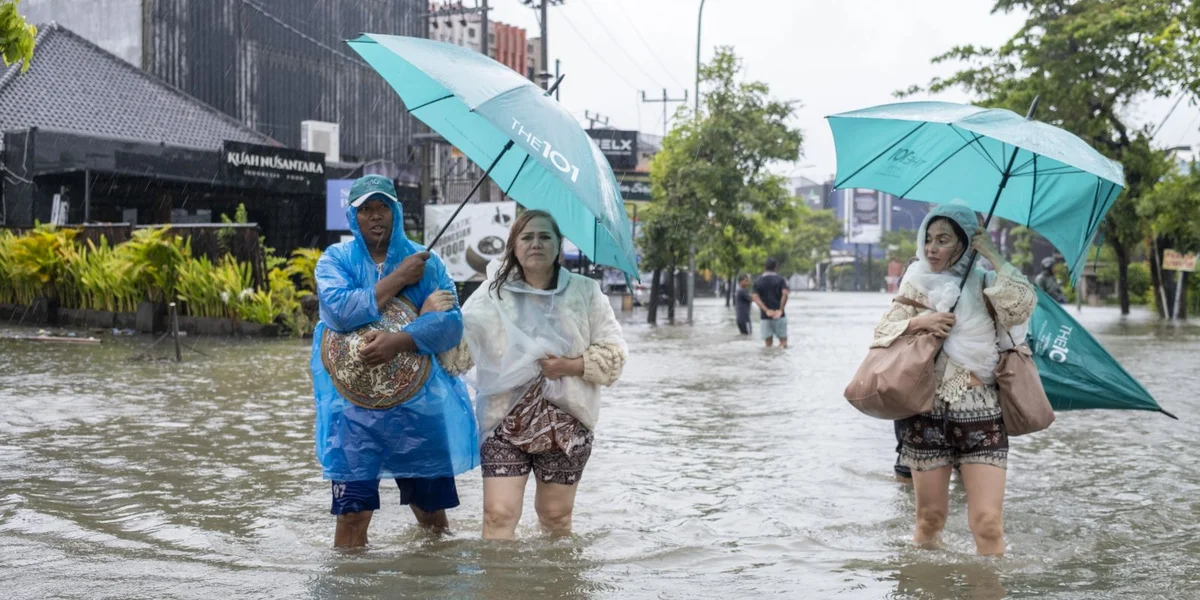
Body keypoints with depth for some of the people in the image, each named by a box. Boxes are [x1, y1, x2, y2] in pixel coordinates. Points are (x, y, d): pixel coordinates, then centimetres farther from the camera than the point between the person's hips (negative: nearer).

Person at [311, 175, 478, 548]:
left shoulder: (425, 261, 6)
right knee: (353, 512, -7)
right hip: (355, 404, -1)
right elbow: (339, 311, -15)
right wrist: (398, 279, -11)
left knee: (432, 510, 13)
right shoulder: (336, 259, 5)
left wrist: (399, 342, -23)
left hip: (420, 403, 2)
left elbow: (451, 324, -8)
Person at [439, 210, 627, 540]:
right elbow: (458, 353, -2)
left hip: (566, 424, 1)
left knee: (556, 515, 15)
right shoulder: (491, 296, 3)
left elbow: (613, 353, 2)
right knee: (499, 514, -11)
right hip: (505, 422, -1)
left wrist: (571, 366, -13)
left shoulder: (585, 293, 3)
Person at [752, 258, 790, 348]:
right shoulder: (780, 280, 0)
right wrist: (780, 310, -14)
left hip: (765, 316, 2)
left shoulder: (758, 282, 7)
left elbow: (755, 297, -7)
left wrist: (767, 310, -14)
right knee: (783, 341, 5)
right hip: (779, 315, -2)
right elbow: (785, 294, -16)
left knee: (768, 343, 7)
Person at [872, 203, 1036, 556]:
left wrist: (992, 255, -9)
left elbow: (1022, 305, -15)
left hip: (981, 415, -1)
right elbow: (882, 332, 6)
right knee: (930, 517, 7)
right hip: (927, 412, 1)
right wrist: (917, 322, -12)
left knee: (988, 522, -9)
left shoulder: (986, 286, 5)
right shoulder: (918, 284, 8)